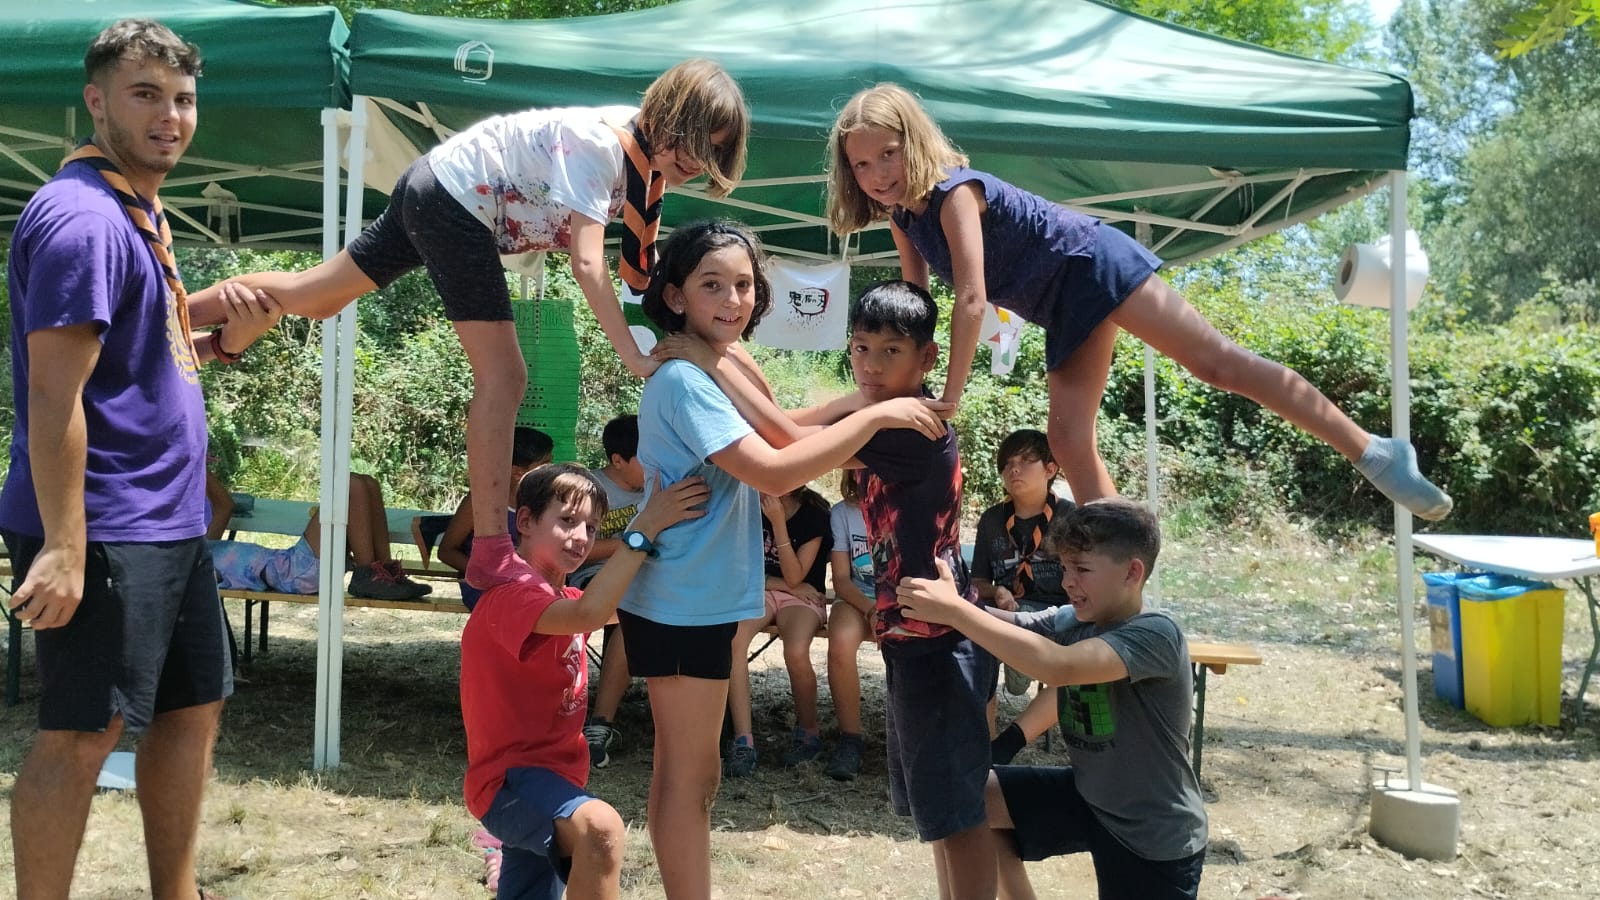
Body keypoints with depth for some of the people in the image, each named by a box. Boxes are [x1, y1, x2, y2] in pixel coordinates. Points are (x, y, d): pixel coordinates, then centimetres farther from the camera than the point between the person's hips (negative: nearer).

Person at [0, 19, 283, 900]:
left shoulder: (140, 215, 15)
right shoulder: (81, 217, -15)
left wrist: (228, 339, 5)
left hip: (169, 521, 10)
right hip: (103, 529, -10)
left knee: (192, 706, 16)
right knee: (83, 731, -3)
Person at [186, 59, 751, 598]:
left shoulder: (648, 154, -2)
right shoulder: (597, 145, -28)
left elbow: (639, 269, 0)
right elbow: (587, 264, -37)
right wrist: (637, 359, -41)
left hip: (437, 196, 9)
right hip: (454, 198, -9)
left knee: (313, 296, 20)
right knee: (502, 376, -13)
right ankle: (490, 554, -10)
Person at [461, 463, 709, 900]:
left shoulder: (562, 600, 15)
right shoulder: (512, 594, -18)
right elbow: (588, 614, -36)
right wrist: (645, 527, -34)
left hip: (550, 772, 10)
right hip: (512, 777, -10)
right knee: (600, 828, -37)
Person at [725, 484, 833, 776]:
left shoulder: (813, 514, -10)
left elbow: (794, 577, -14)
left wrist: (778, 523, -22)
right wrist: (782, 583, -8)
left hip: (802, 596, -2)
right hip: (760, 591, 3)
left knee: (796, 652, -35)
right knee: (732, 638, -33)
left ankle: (808, 730, -6)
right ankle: (743, 740, -30)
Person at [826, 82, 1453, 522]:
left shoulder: (954, 190, -23)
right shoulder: (902, 217, 2)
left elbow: (972, 300, -30)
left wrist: (949, 400, -27)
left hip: (1094, 265, -9)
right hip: (1067, 309, 9)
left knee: (1217, 363, -17)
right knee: (1069, 443, 1)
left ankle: (1373, 454, -16)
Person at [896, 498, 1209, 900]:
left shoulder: (1155, 635, -27)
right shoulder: (1071, 621, -4)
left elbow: (1058, 666, -40)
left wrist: (955, 611, -41)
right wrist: (938, 603, -34)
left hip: (1156, 836, -6)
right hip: (1086, 794, 6)